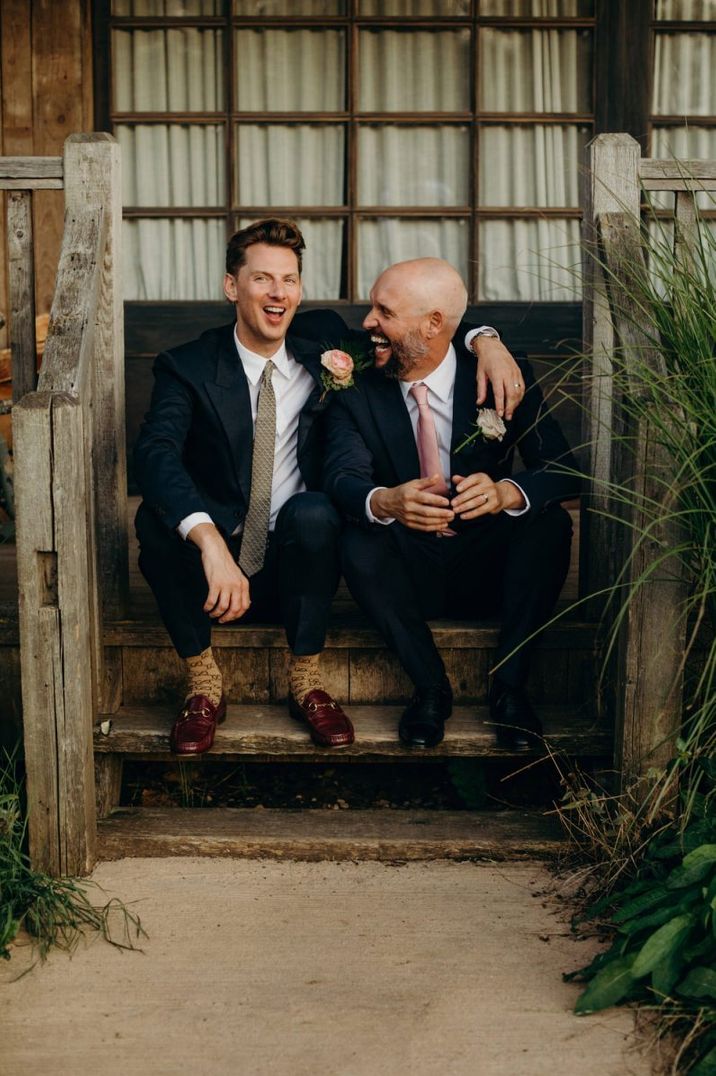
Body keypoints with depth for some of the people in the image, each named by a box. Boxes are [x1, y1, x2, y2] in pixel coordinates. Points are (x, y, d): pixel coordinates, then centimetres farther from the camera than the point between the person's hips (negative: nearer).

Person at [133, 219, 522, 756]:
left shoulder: (321, 345, 5)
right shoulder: (188, 366, -6)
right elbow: (155, 453, -26)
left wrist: (484, 340, -7)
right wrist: (211, 542, -44)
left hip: (293, 573, 1)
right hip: (213, 573, -1)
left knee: (311, 512, -32)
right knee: (157, 515, -32)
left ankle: (307, 679, -12)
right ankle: (204, 681, -12)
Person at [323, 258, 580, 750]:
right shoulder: (357, 392, -4)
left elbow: (564, 470, -14)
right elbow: (343, 477, -19)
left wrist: (507, 492, -38)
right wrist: (383, 502, -44)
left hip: (487, 570, 0)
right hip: (409, 576, 0)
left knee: (550, 522, -27)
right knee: (359, 543, -30)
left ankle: (509, 686, -15)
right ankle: (431, 688, -12)